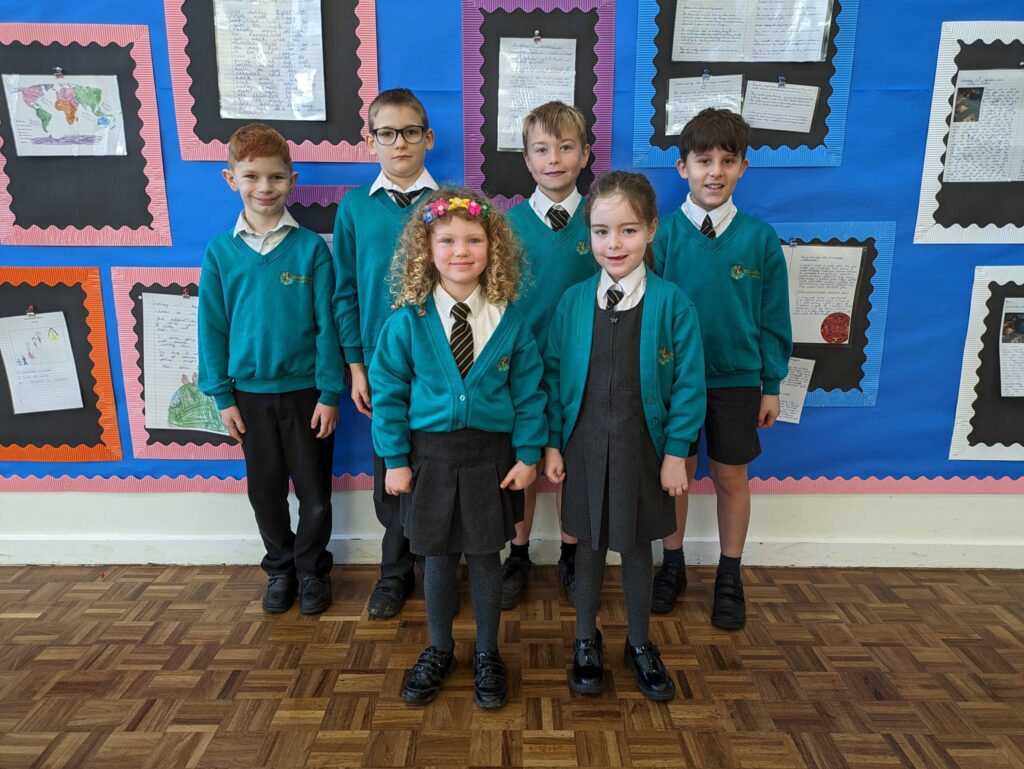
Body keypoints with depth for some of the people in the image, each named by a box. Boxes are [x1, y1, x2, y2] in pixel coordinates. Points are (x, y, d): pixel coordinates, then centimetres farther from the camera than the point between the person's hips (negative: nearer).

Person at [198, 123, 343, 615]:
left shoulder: (311, 247, -7)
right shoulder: (221, 251, -1)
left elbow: (327, 324, -6)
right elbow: (212, 327, 3)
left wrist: (330, 392, -8)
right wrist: (222, 396, 0)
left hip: (306, 388, -2)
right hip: (250, 391, 2)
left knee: (314, 490, 8)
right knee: (266, 490, 15)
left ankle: (311, 569, 29)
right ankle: (280, 568, 35)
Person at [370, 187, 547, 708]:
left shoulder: (510, 321, -5)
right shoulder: (408, 321, -7)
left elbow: (529, 391, 0)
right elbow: (388, 392, -2)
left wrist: (528, 454, -3)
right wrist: (395, 459, -4)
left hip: (491, 454, 0)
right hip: (430, 454, 0)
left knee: (485, 558, 12)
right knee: (437, 557, 13)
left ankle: (487, 655, 34)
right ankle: (438, 651, 37)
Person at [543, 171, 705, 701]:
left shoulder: (671, 303, -9)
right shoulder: (573, 301, -3)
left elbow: (688, 384, -6)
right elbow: (554, 375, 2)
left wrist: (675, 453, -7)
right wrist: (552, 443, 1)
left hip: (643, 446, -1)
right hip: (584, 444, 1)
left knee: (637, 546, 14)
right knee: (589, 543, 15)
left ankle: (640, 645, 36)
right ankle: (586, 641, 35)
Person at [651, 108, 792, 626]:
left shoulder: (760, 238, -4)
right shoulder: (663, 232, -7)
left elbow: (773, 318, 2)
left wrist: (771, 386, 2)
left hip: (738, 379, 1)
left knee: (731, 478, 11)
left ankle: (729, 577, 29)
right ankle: (672, 564, 31)